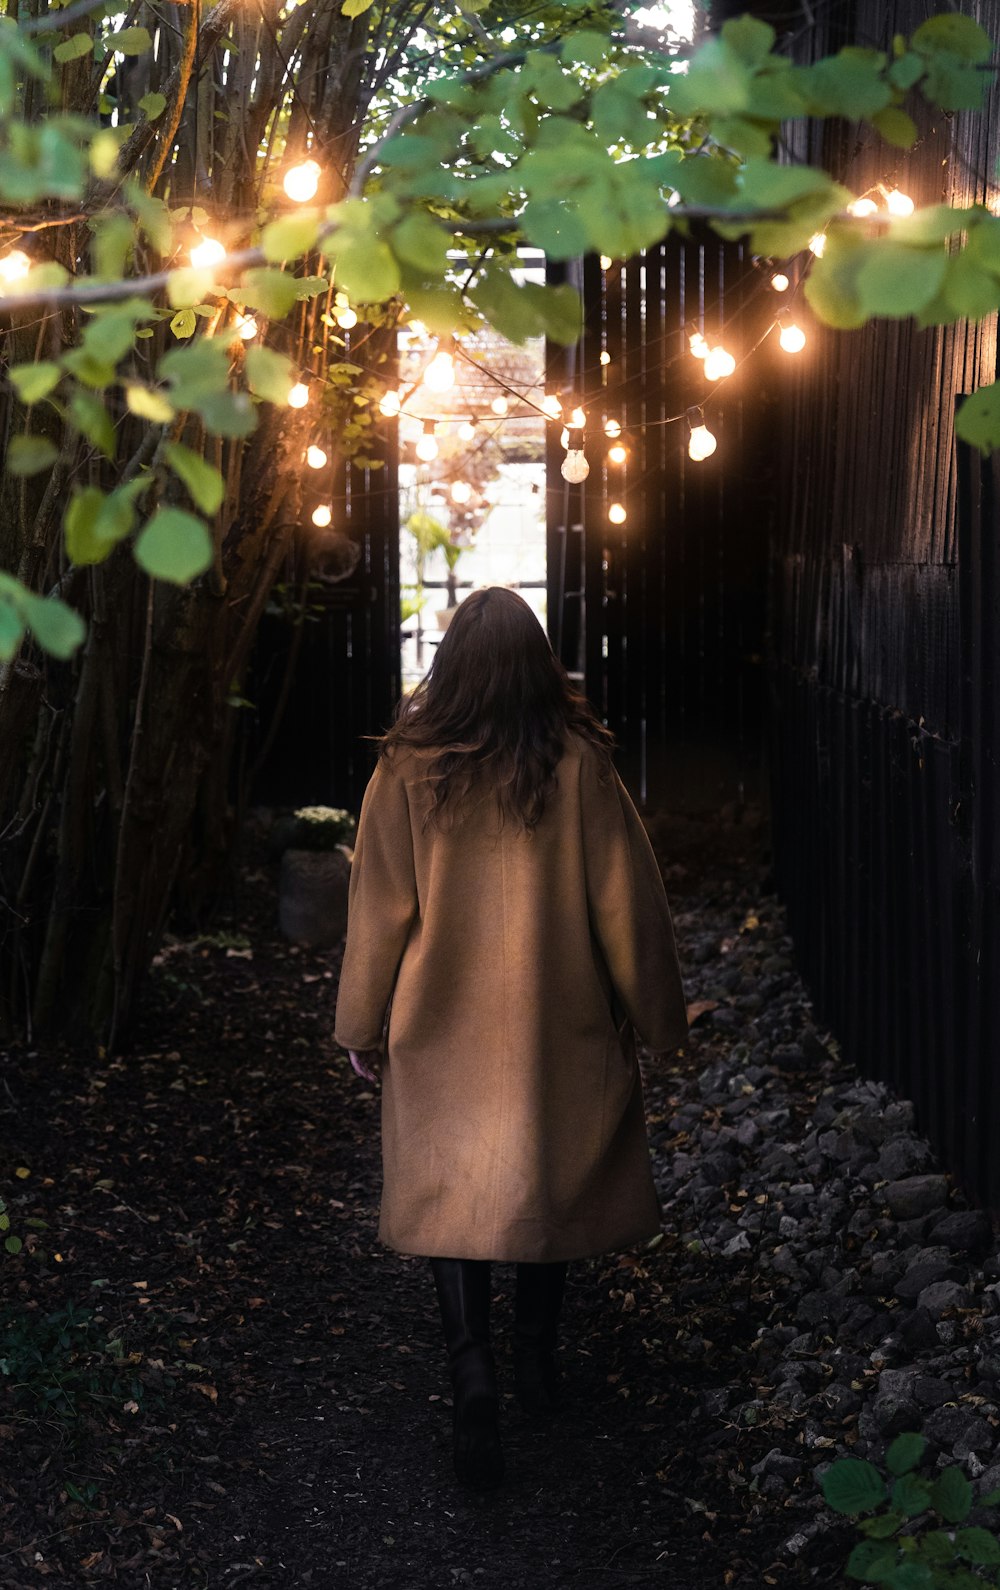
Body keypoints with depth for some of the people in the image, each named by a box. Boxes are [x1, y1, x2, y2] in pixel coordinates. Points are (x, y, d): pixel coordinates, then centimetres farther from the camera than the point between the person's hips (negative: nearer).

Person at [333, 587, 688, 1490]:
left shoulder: (409, 769, -9)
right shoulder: (579, 765, -9)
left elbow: (380, 906, -3)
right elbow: (625, 901, -4)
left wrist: (363, 1024, 8)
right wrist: (656, 1016, 8)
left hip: (444, 1024, -1)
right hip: (558, 1024, 1)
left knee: (450, 1192, 5)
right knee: (553, 1177, 18)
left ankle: (473, 1373, -10)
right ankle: (538, 1361, 30)